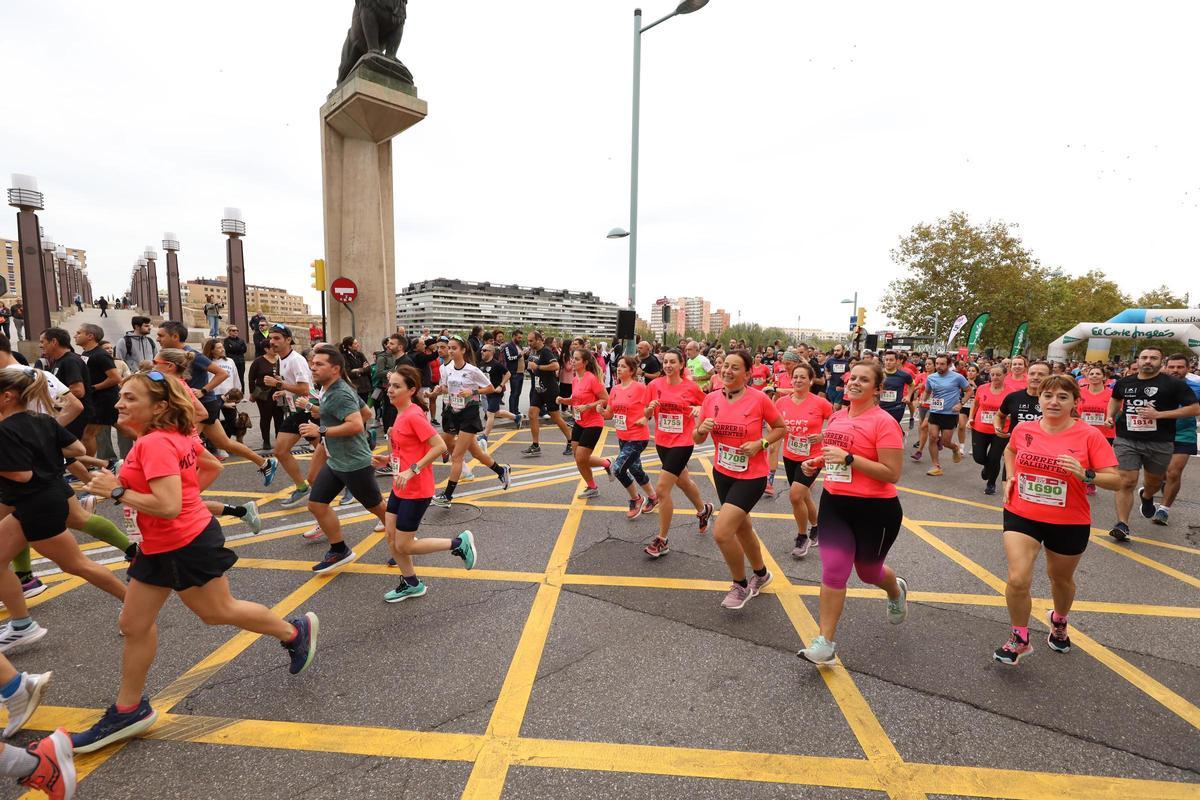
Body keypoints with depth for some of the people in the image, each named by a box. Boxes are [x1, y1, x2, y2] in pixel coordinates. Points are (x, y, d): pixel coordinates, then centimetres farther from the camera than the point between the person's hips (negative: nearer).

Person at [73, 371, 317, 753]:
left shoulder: (155, 443, -25)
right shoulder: (175, 434, 4)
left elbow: (169, 506, -31)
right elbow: (212, 467, 17)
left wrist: (117, 491, -22)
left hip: (186, 545, -10)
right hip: (158, 547, 10)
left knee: (218, 612, 10)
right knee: (134, 624, 15)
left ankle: (295, 631, 28)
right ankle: (128, 709, 31)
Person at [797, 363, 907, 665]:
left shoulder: (884, 422, -16)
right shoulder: (837, 417, 6)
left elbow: (891, 474, -20)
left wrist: (848, 458, -26)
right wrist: (817, 462, 4)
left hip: (874, 510, -5)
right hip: (834, 504, 5)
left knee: (868, 571, 17)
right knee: (833, 571, -2)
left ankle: (896, 591, 54)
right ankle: (826, 643, 6)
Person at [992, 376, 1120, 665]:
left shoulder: (1089, 435, -13)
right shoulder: (1023, 429, -4)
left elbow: (1115, 479, -13)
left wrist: (1085, 475, -31)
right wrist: (1010, 478, 5)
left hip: (1069, 523, -1)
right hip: (1021, 515, 1)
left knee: (1061, 579, 21)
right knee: (1017, 580, -11)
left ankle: (1059, 621, 53)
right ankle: (1019, 639, 12)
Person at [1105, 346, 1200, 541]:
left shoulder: (1173, 384, -4)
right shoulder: (1124, 382, 7)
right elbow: (1115, 399, 28)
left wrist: (1159, 414, -16)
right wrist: (1111, 415, 10)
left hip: (1159, 443, 0)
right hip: (1127, 440, 1)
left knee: (1154, 481, 19)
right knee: (1126, 482, -8)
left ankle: (1147, 496, 55)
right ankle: (1122, 525, -5)